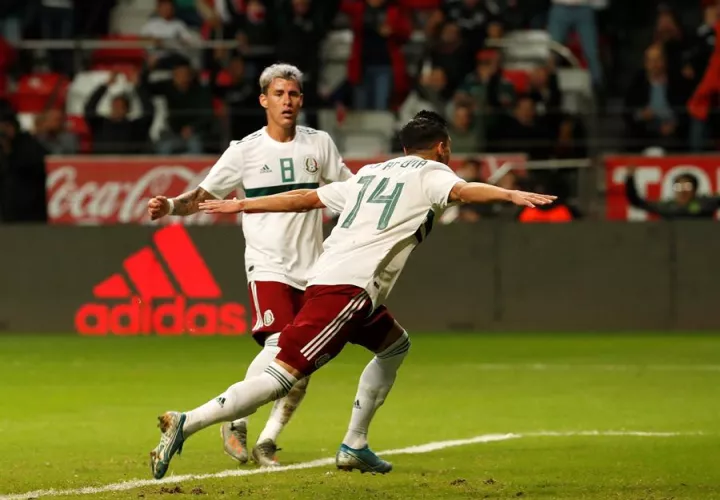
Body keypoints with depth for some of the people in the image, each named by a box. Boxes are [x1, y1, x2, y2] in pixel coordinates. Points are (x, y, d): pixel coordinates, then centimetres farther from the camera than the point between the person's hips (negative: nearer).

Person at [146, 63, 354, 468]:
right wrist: (170, 206, -18)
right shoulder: (245, 150, -2)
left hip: (311, 270, 4)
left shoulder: (319, 144, 6)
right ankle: (236, 422, -3)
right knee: (279, 346, -22)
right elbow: (203, 196, 0)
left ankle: (268, 441, 14)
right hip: (267, 265, -4)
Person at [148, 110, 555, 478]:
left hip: (325, 278, 9)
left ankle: (354, 447, 24)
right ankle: (186, 424, -25)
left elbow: (305, 197, 28)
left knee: (395, 345, 28)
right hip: (350, 288, -9)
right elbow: (462, 191, -14)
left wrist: (242, 205, 35)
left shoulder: (371, 175, 28)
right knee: (284, 376, -14)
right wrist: (509, 194, -29)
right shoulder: (430, 174, 8)